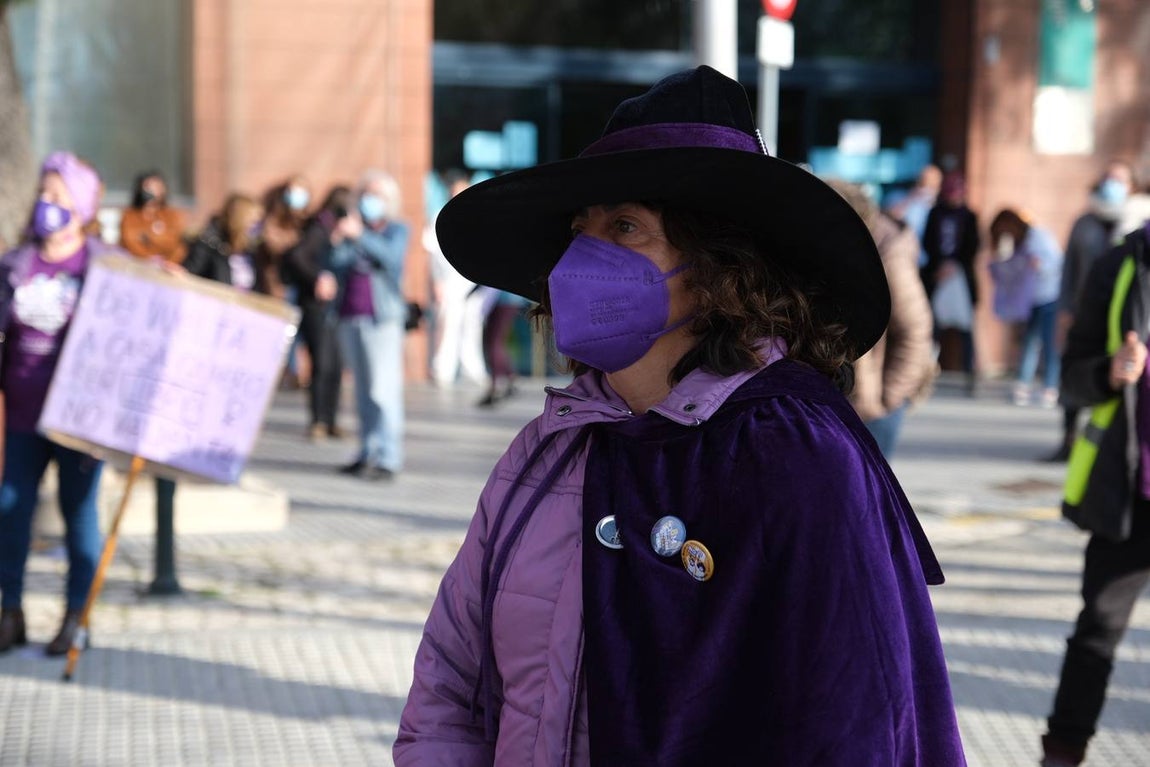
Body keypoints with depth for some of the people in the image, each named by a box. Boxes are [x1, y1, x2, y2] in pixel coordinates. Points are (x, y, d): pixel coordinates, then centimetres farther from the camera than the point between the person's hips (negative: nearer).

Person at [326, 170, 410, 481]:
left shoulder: (397, 230, 4)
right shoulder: (351, 226, 15)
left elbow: (390, 257, -16)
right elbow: (334, 267, 5)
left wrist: (359, 237, -29)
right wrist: (337, 242, -14)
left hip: (381, 318, -5)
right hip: (350, 317, 5)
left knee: (383, 388, -12)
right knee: (362, 389, 9)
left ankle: (388, 458, -15)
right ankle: (368, 452, 14)